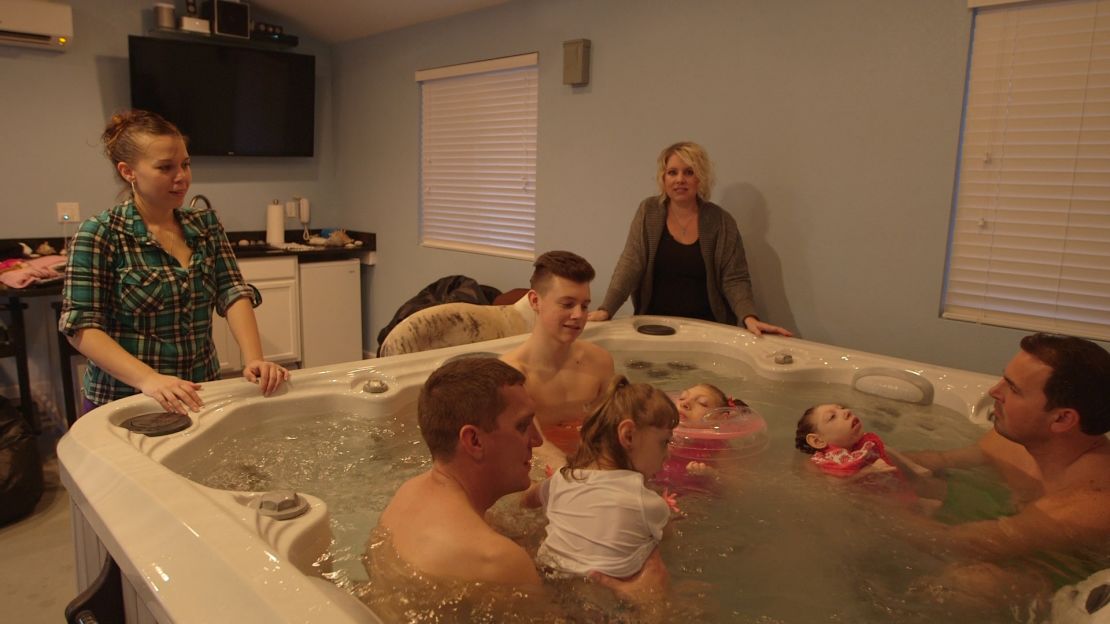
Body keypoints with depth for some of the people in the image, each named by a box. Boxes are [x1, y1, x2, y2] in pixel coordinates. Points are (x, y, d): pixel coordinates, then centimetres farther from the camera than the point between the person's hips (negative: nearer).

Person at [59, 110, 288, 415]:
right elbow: (81, 327, -14)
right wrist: (149, 379, -28)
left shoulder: (206, 224, 4)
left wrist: (254, 359, -21)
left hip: (200, 396, 4)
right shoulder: (98, 234, -9)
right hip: (124, 401, -4)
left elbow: (233, 293, -5)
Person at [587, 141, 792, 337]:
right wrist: (606, 309, -18)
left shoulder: (721, 222, -2)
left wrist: (749, 317, -22)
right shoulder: (649, 212, 1)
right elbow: (630, 264, -5)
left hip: (707, 327, -1)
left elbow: (734, 279, -3)